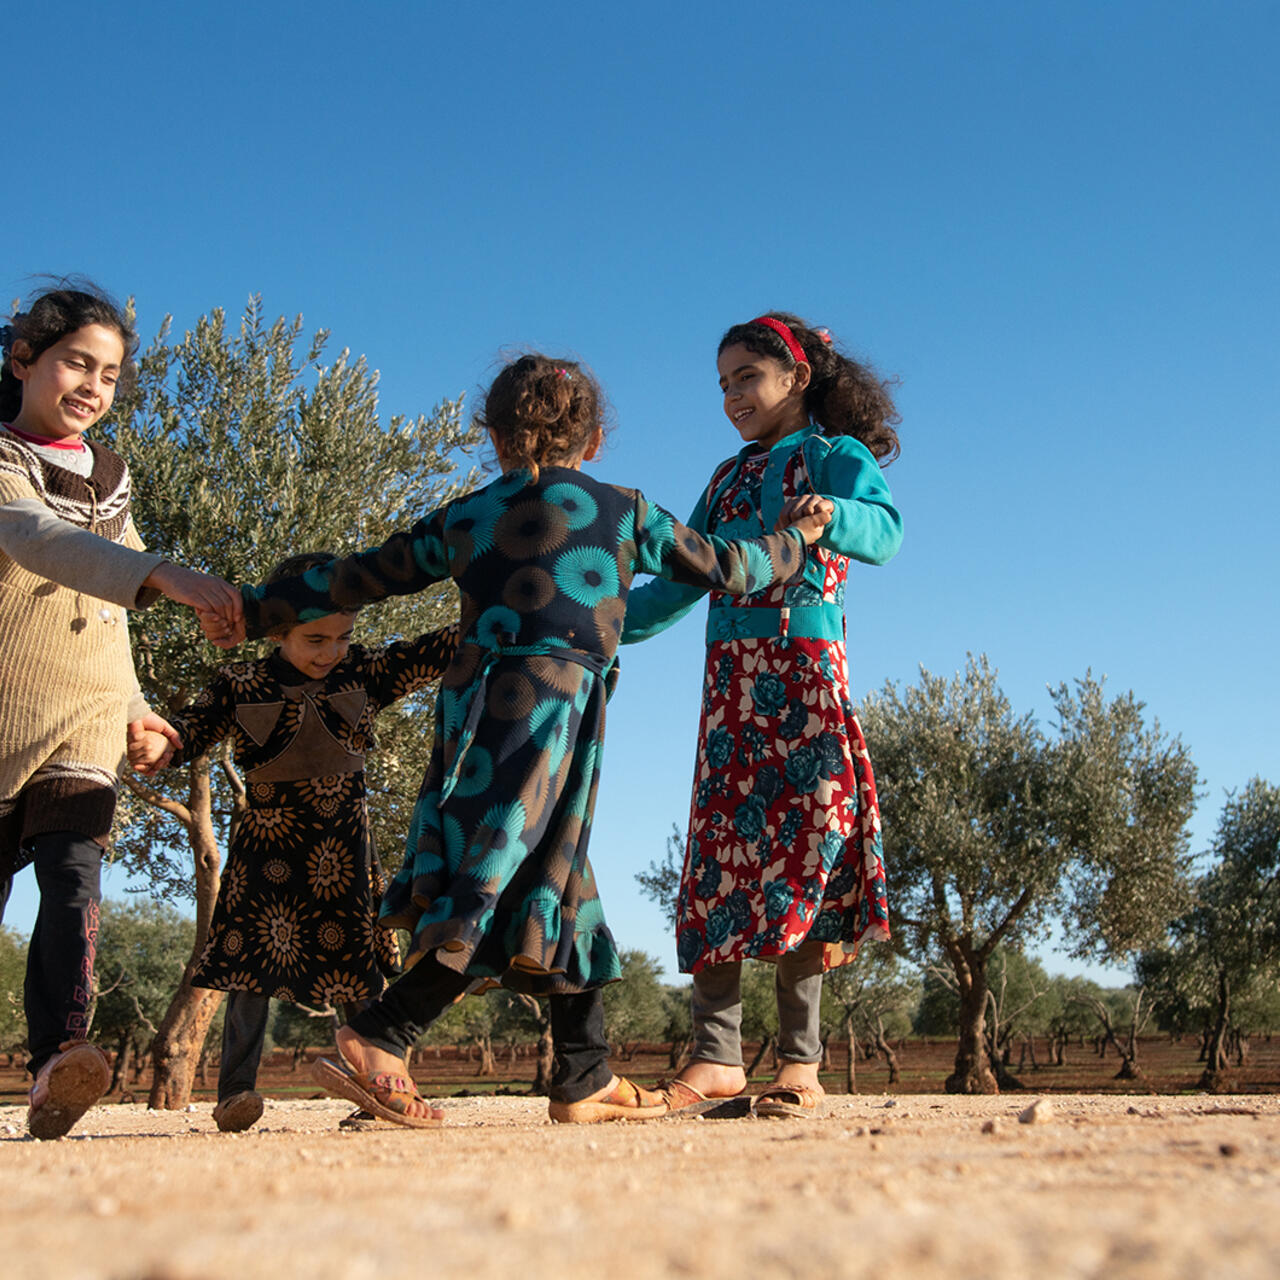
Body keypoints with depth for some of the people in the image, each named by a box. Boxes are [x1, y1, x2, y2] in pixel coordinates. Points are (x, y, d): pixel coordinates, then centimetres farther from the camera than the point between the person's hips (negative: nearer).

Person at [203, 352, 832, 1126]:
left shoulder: (462, 518, 15)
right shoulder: (623, 512, 8)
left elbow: (354, 579, 18)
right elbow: (725, 569, 17)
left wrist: (257, 613, 30)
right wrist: (796, 539, 36)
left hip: (474, 704, 5)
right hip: (554, 710, -5)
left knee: (558, 885, 12)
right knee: (501, 891, -7)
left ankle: (587, 1078, 17)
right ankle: (380, 1040, -16)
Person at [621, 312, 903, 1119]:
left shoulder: (838, 456, 5)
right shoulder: (728, 478, 24)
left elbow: (885, 531, -15)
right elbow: (682, 581, 25)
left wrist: (821, 513, -36)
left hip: (805, 668, -5)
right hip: (731, 677, 6)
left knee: (801, 850, -8)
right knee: (722, 854, -3)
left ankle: (800, 1064, -4)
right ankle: (717, 1057, -4)